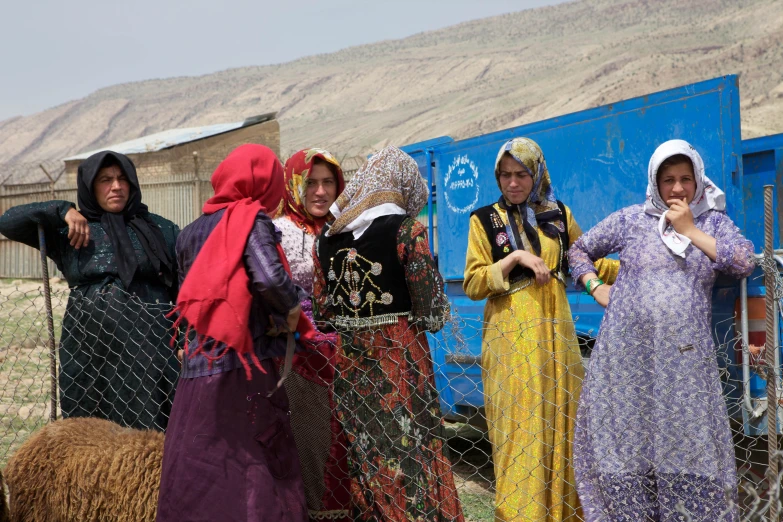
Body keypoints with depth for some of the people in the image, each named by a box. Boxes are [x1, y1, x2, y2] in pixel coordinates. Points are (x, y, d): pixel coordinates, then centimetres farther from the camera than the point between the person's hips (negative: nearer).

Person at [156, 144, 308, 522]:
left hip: (197, 367, 6)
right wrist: (292, 308, -3)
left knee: (195, 474, 9)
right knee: (258, 472, 1)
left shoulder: (190, 233, 13)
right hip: (244, 365, -5)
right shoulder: (253, 221, -4)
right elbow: (270, 278, -20)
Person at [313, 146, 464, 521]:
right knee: (410, 452, 2)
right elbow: (431, 311, -11)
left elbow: (321, 307, 6)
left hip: (350, 359, 5)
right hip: (400, 356, -5)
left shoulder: (327, 235, 3)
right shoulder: (407, 229, -11)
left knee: (364, 454, 13)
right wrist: (432, 316, 9)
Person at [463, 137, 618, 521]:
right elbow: (472, 284, -5)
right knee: (519, 430, -5)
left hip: (555, 333, 3)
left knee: (561, 424, 5)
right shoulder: (485, 220, 0)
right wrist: (515, 258, -14)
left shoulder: (558, 215, 9)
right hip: (510, 336, -3)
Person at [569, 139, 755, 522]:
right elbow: (579, 250, 16)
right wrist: (596, 289, 0)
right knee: (626, 444, 3)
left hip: (686, 357, 0)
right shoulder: (631, 219, 7)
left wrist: (689, 230, -5)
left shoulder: (713, 221, 10)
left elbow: (745, 263, -6)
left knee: (690, 448, 0)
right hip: (628, 353, 0)